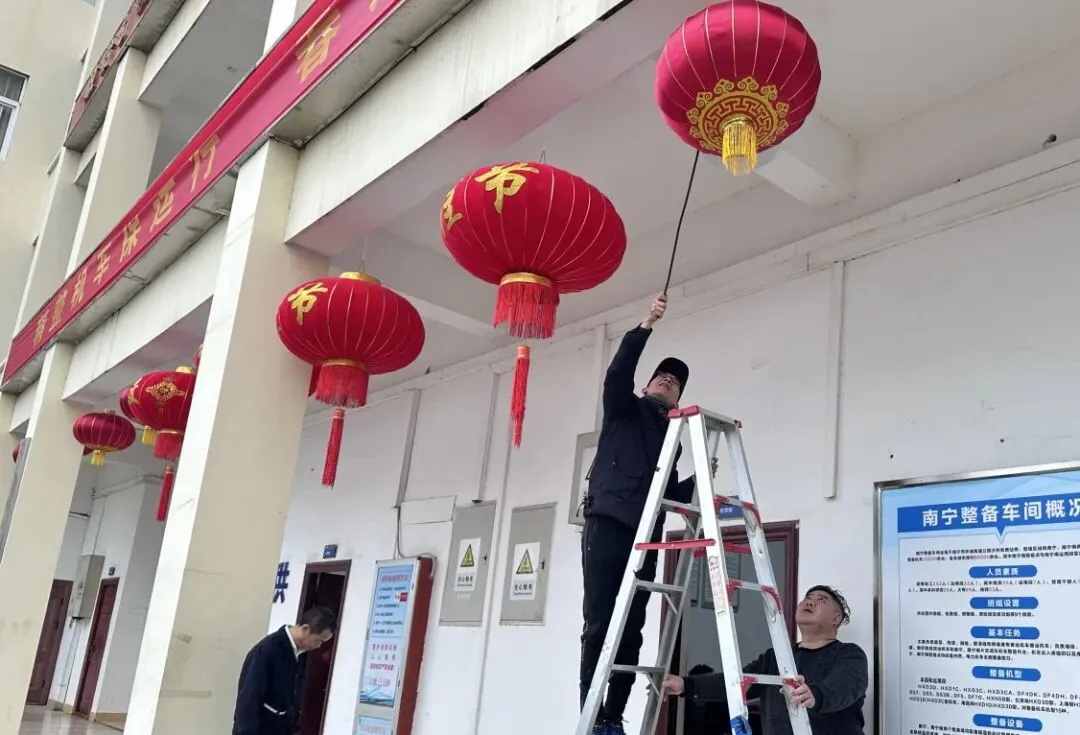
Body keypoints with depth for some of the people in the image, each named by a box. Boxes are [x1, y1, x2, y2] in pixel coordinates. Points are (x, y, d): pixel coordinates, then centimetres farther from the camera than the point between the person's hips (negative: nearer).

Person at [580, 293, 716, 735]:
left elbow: (669, 495, 22)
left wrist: (699, 480, 6)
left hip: (645, 535, 5)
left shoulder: (672, 436, 25)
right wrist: (645, 326, -15)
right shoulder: (625, 409, 15)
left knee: (631, 631, -1)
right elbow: (618, 372, -6)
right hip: (607, 524, -5)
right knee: (598, 624, -9)